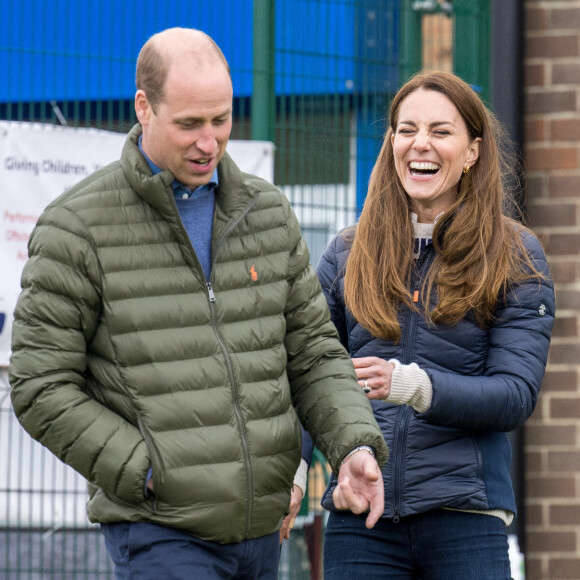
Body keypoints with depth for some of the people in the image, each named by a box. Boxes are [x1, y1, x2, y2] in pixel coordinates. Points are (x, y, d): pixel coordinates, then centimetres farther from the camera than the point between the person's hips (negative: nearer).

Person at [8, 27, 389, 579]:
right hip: (158, 533, -5)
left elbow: (312, 354, 13)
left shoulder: (268, 212, 9)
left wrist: (356, 447, -6)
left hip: (259, 530, 6)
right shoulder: (77, 227, -7)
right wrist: (153, 477, -14)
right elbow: (41, 389, -8)